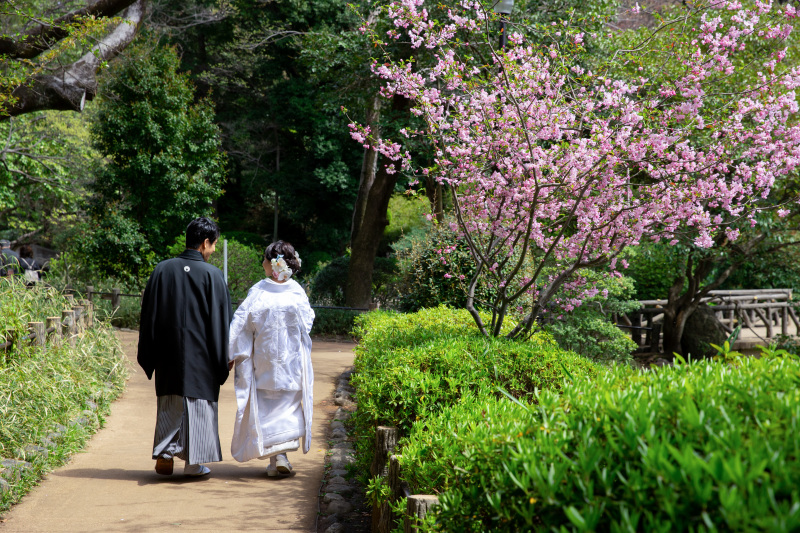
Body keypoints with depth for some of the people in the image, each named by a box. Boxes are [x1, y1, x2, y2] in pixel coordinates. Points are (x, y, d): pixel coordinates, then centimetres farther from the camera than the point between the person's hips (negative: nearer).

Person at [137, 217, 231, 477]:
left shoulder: (162, 270, 0)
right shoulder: (212, 275, -10)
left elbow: (149, 315, 4)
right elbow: (220, 321, -7)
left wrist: (148, 356, 11)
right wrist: (222, 362, 1)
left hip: (168, 354, 3)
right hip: (200, 357, -3)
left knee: (169, 405, 14)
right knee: (198, 403, 6)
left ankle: (164, 456, 11)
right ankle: (193, 462, 9)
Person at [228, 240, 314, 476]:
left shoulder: (258, 292, -12)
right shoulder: (297, 291, -7)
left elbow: (241, 323, -13)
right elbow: (307, 322, 4)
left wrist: (231, 354, -6)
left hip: (264, 361, -1)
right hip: (292, 360, 1)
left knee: (267, 409, 10)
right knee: (289, 405, 13)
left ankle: (277, 457, 7)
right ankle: (282, 455, 7)